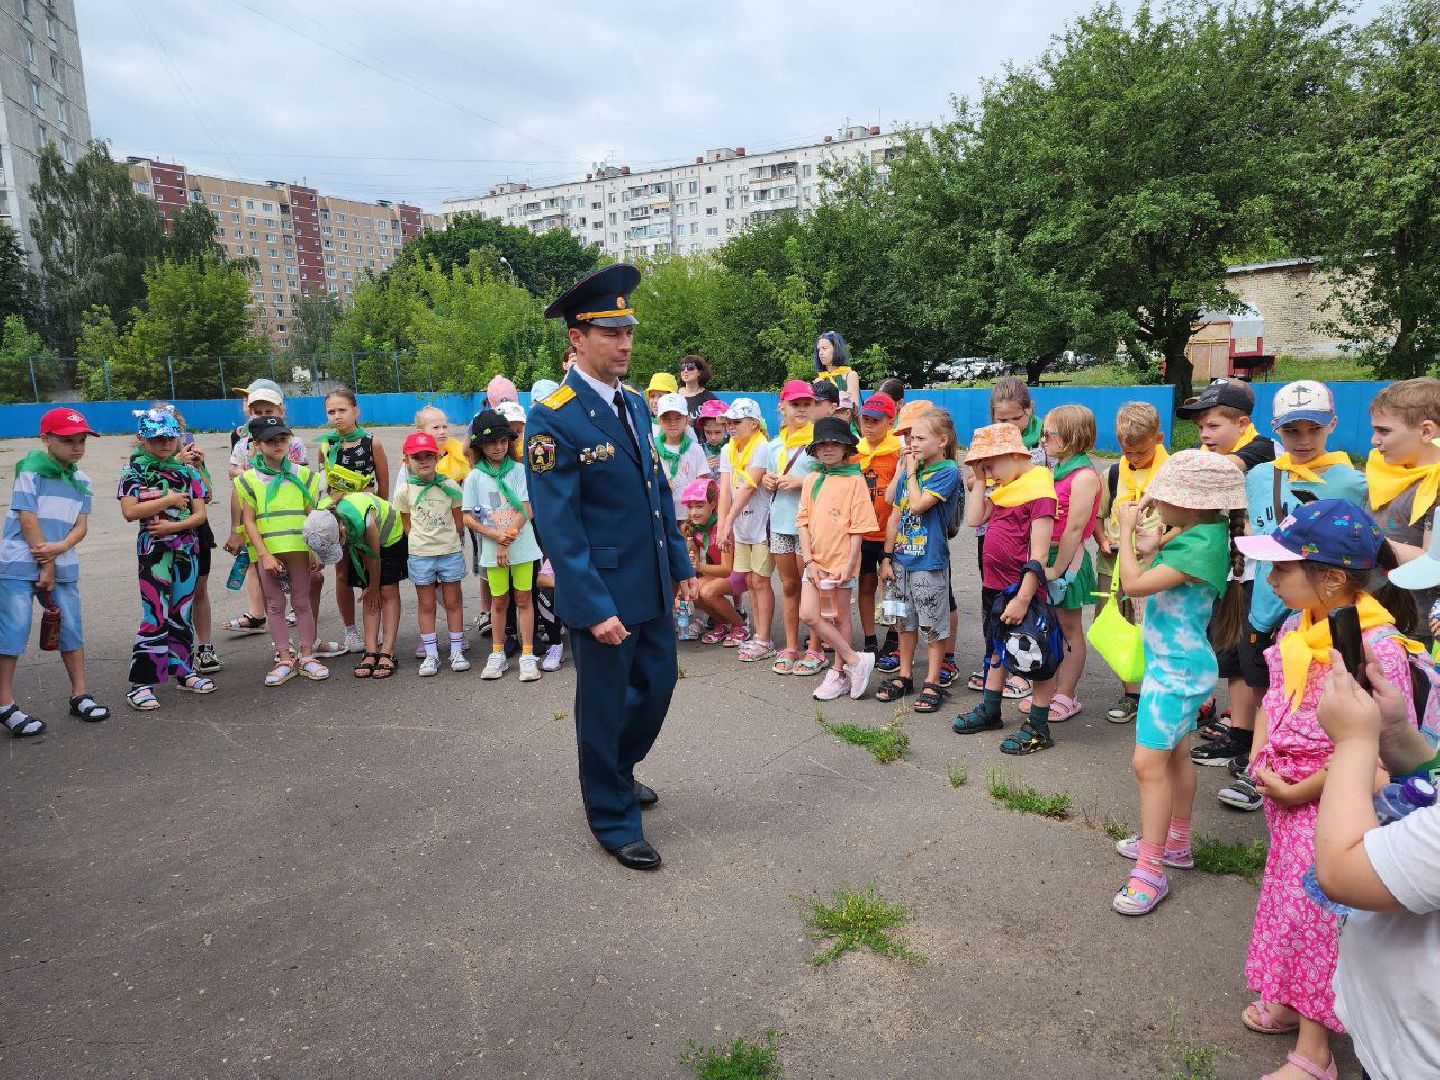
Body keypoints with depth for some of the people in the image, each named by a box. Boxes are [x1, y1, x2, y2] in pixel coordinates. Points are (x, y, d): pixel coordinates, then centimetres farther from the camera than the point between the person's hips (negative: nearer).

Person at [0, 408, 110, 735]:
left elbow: (81, 525, 5)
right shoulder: (31, 470, -7)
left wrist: (59, 548, -14)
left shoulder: (81, 480, 9)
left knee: (72, 631, 8)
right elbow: (27, 519, -10)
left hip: (62, 566, 6)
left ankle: (80, 695, 18)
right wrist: (45, 565, -10)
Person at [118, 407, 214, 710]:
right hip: (154, 550, -4)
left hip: (187, 549, 4)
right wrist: (169, 500, -12)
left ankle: (184, 671, 23)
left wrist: (174, 525, -14)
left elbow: (200, 514, 2)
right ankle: (141, 684, -1)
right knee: (156, 617, -7)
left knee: (181, 613, 12)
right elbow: (129, 512, -14)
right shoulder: (134, 471, -1)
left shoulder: (187, 472, 7)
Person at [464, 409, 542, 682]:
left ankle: (527, 654, 10)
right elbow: (468, 519, -1)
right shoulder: (474, 478, 1)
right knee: (499, 601, 11)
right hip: (492, 549, 1)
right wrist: (496, 535, -14)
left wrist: (507, 540, -13)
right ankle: (498, 654, 23)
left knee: (523, 598, 4)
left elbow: (527, 510, -7)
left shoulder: (519, 470, -1)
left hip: (522, 545, -1)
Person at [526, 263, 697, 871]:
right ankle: (612, 817, 28)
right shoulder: (554, 420, -17)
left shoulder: (635, 404, 7)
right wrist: (595, 608, -22)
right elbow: (557, 526, -20)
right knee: (604, 705, 8)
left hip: (653, 586, 8)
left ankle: (616, 771, 45)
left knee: (659, 683, 20)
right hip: (602, 593, -8)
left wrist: (681, 565, 12)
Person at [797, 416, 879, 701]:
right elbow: (804, 522, 5)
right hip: (815, 560, 5)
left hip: (841, 561, -5)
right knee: (809, 615, -2)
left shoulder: (854, 481, -6)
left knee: (840, 616, 6)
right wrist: (809, 560, -5)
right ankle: (855, 660, 9)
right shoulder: (812, 480, 7)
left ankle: (839, 672, 20)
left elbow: (858, 528, -8)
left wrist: (848, 565, -14)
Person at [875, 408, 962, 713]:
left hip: (930, 562, -6)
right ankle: (904, 675, 29)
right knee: (904, 621, 16)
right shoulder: (908, 473, 8)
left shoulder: (947, 471, -11)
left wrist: (912, 472, -10)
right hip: (901, 559, 6)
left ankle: (932, 683, 14)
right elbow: (895, 516, 10)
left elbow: (918, 505, -22)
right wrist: (886, 557, 7)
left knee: (933, 625, 4)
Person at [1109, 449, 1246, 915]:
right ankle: (1175, 844, 36)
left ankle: (1150, 872, -1)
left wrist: (1127, 529, -17)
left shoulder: (1203, 544, -26)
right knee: (1175, 755, 21)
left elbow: (1134, 583, -27)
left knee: (1149, 762, -8)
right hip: (1176, 664, 10)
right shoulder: (1199, 531, 2)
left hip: (1177, 668, -10)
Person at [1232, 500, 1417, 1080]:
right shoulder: (1298, 626, -3)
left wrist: (1296, 791, -16)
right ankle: (1290, 1000, 42)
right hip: (1286, 792, 7)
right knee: (1290, 897, 21)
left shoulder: (1377, 647, -27)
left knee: (1318, 910, 5)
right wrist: (1259, 761, 2)